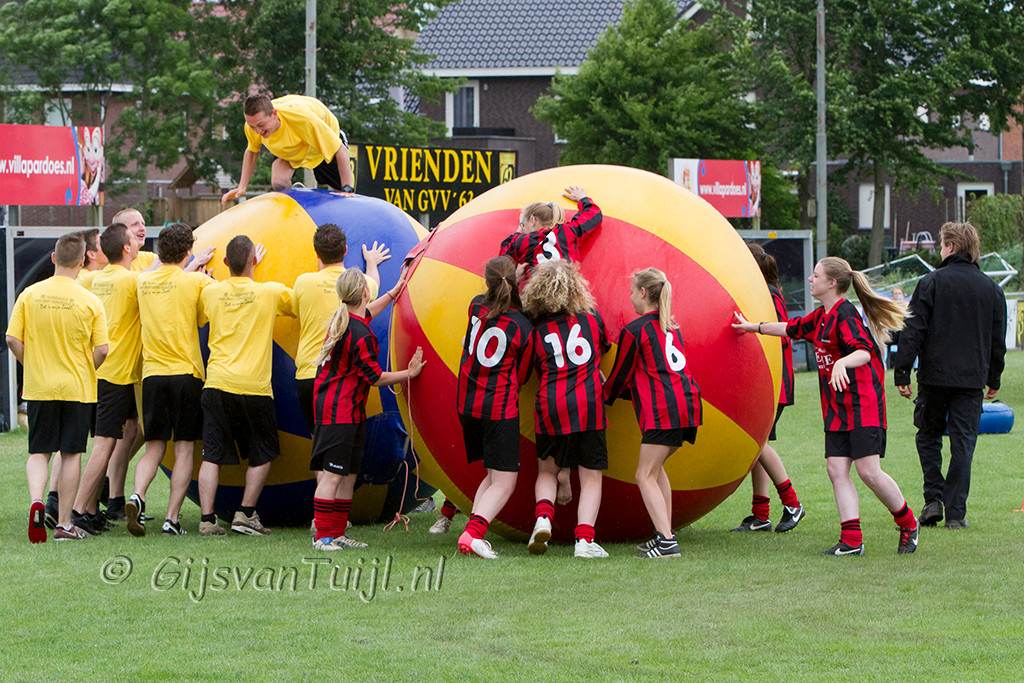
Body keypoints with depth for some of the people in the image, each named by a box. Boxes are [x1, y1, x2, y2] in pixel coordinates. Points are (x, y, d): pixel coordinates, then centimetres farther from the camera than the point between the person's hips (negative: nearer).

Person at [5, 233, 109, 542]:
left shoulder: (30, 295, -3)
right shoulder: (90, 301, -8)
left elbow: (12, 339, -5)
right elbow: (101, 349, -10)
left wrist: (32, 365, 11)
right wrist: (84, 371, 9)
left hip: (39, 387, 1)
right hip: (78, 389, -1)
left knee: (38, 452, 9)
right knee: (71, 454, 7)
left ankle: (36, 500, -18)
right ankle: (64, 524, 8)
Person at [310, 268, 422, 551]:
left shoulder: (342, 319, 7)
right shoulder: (360, 335, -21)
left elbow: (367, 312, 32)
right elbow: (375, 377, -13)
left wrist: (394, 292, 42)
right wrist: (409, 373, -3)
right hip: (340, 411, -10)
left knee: (349, 474, 12)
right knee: (333, 474, -8)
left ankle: (337, 532, 15)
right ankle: (323, 535, -8)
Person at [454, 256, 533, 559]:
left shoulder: (477, 307, -1)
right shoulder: (523, 328, -10)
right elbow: (520, 376, 1)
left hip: (467, 405, 5)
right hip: (501, 408, -5)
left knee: (492, 476, 19)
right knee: (504, 482, -1)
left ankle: (473, 532, 6)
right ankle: (473, 533, -21)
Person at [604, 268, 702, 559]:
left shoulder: (633, 330, -3)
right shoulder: (671, 325, 21)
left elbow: (620, 374, 6)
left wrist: (604, 395, 27)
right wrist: (618, 389, 37)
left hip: (662, 408, -8)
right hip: (686, 400, 8)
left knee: (646, 475, -6)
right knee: (655, 468, 21)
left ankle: (666, 541, -18)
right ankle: (664, 534, 18)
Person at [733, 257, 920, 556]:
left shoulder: (845, 315, -14)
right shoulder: (821, 317, 14)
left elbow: (864, 352, -28)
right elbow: (792, 328, 33)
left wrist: (842, 363, -48)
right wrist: (753, 327, 44)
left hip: (862, 403, -9)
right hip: (836, 407, 9)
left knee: (868, 471, -11)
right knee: (836, 469, -3)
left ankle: (908, 524, 8)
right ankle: (851, 540, -5)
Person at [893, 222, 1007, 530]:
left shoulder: (932, 282, -4)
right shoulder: (991, 288, 6)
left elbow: (913, 331, -8)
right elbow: (998, 340, 13)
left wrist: (902, 373, -4)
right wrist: (994, 380, 23)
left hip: (934, 376, -2)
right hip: (972, 378, 2)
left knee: (929, 436, 14)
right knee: (963, 443, 3)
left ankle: (933, 499, 2)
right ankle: (955, 513, -1)